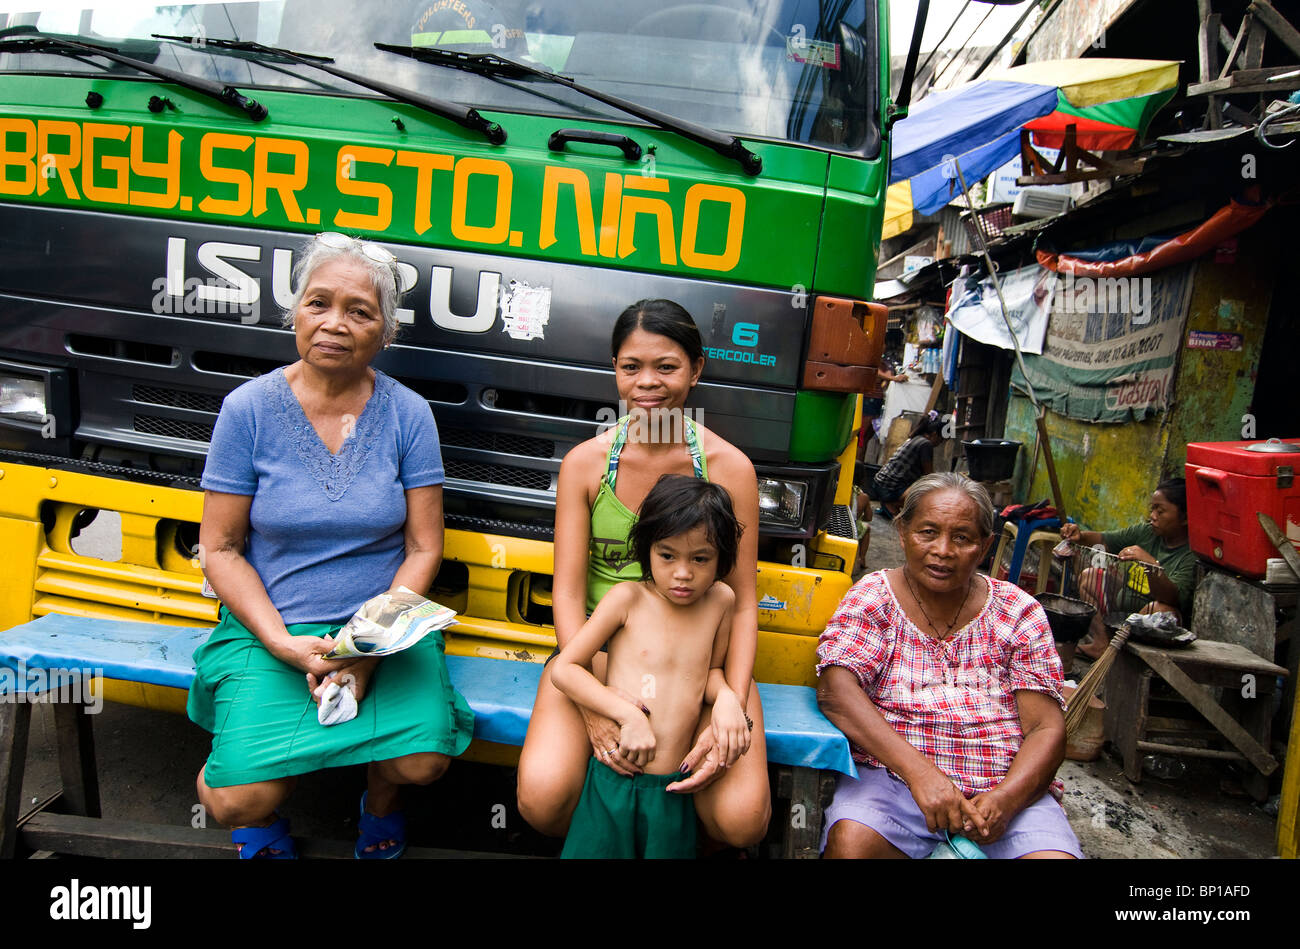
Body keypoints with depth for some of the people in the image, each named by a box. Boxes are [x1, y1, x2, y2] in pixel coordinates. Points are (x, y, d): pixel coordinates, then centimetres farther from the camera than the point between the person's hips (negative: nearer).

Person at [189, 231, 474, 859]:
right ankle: (264, 812, 23)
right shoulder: (248, 409, -4)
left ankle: (379, 803, 18)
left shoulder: (407, 414, -3)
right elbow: (220, 550, -2)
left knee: (422, 762, -21)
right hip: (269, 629, 0)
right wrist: (284, 643, -14)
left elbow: (424, 548, -1)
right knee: (240, 801, -18)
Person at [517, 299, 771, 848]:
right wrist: (595, 706, -18)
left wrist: (732, 705, -19)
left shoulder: (729, 467, -3)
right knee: (542, 800, -23)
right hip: (597, 647, 1)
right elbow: (568, 590, -4)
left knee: (740, 820, -20)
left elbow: (743, 601, -3)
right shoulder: (585, 462, -1)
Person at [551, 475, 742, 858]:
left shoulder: (720, 601, 3)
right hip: (611, 781, -2)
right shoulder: (628, 598, -6)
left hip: (673, 790, 3)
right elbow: (563, 669, -7)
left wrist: (726, 697, -6)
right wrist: (629, 714, -16)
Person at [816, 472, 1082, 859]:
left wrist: (1005, 799, -17)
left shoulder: (1019, 613, 8)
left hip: (1004, 788, 1)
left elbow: (1047, 729, 3)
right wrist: (919, 771, -23)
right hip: (891, 778, -1)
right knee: (850, 841, -30)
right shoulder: (872, 598, 3)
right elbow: (836, 689, -11)